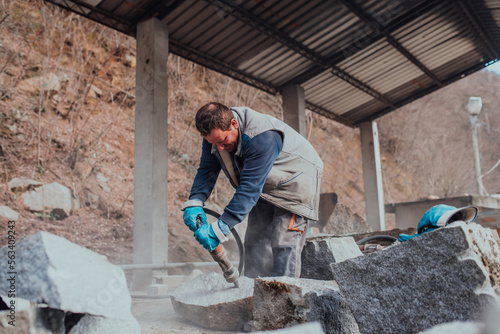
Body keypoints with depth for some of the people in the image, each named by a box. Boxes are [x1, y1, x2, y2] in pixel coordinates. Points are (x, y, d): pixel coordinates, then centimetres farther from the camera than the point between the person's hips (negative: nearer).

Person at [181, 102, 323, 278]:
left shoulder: (263, 138, -38)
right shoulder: (215, 131, -14)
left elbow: (250, 187, -41)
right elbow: (207, 170, -5)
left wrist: (220, 228, -43)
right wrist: (194, 202, -23)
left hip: (295, 182, -7)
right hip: (265, 188, 7)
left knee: (283, 244, -15)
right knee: (255, 242, 1)